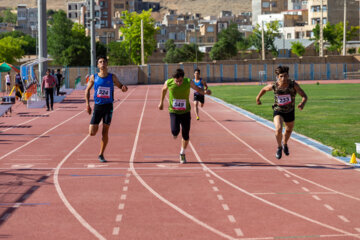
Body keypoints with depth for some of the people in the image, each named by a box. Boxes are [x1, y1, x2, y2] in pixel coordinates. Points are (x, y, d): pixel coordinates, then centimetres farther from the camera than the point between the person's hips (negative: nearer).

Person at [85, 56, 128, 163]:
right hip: (97, 106, 0)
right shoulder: (94, 77, 2)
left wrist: (124, 87, -15)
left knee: (105, 132, 0)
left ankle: (101, 155, 11)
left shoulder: (112, 77, 1)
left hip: (108, 106, 0)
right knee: (92, 133, -6)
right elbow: (87, 90, 12)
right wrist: (87, 104, 4)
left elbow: (120, 86, 11)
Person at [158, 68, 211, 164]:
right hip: (173, 112, -1)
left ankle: (182, 154, 31)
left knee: (185, 136, 5)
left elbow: (197, 89, -1)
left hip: (185, 112, 1)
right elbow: (164, 89, 7)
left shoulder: (188, 82, -17)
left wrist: (205, 91, -23)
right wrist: (161, 102, 16)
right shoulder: (168, 83, -16)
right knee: (175, 131, -22)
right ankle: (175, 132, 18)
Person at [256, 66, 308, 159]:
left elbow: (304, 96, -26)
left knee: (289, 130, 24)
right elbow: (264, 89, 1)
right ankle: (279, 147, 0)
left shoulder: (293, 84, -25)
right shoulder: (274, 86, -22)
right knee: (278, 129, -27)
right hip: (278, 111, -2)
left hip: (290, 112, 2)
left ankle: (285, 144, 57)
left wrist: (302, 103, -47)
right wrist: (258, 98, 13)